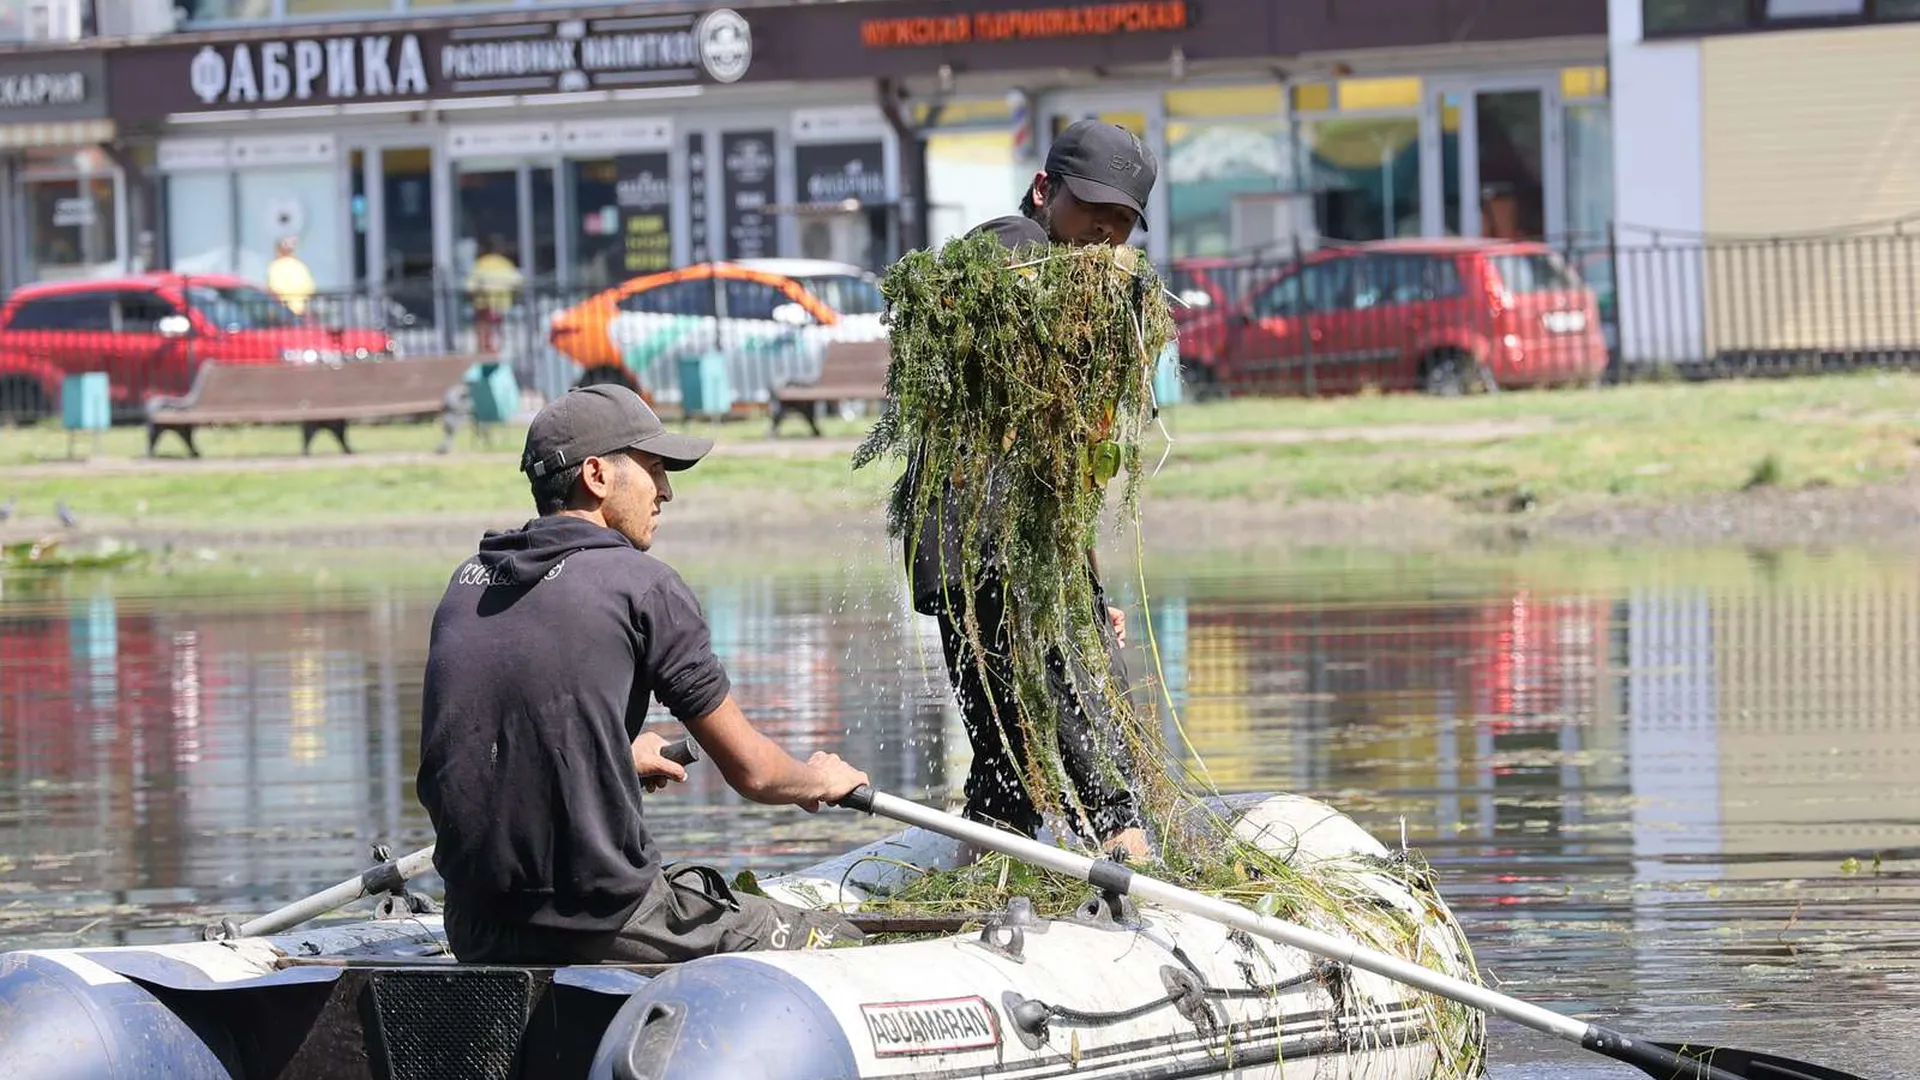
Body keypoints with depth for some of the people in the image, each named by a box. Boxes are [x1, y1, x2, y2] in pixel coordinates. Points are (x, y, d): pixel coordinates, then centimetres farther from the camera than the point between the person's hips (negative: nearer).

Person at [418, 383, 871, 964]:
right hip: (601, 929, -7)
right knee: (838, 943, 9)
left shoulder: (467, 583, 12)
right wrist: (823, 780, 22)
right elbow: (750, 770, -1)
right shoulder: (641, 584, -6)